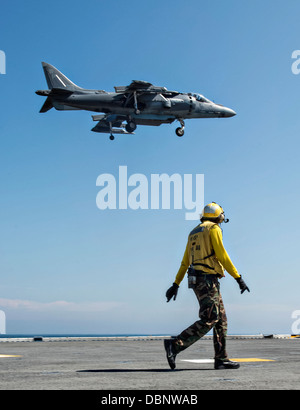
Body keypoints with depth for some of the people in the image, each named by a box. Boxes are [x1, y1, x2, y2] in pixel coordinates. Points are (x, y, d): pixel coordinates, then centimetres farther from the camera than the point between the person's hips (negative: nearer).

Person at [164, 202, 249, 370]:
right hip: (208, 280, -9)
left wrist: (176, 285, 21)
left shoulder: (194, 233, 22)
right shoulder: (214, 229, -4)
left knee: (221, 320, 10)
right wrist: (239, 278, -12)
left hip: (197, 281, 9)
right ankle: (175, 345, -21)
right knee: (208, 321, -13)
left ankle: (222, 359, 8)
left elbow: (185, 262, 21)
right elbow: (222, 256, -13)